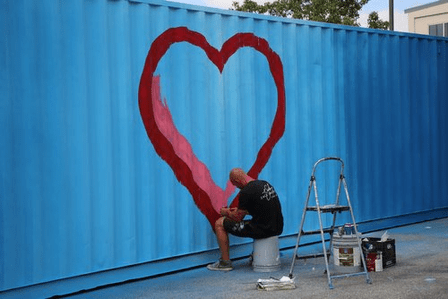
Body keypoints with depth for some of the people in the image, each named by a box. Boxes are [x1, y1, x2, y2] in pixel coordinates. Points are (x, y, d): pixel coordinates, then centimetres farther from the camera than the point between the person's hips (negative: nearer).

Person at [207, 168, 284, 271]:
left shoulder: (246, 192, -14)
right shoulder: (265, 184, 12)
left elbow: (238, 218, -5)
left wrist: (226, 213, 16)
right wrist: (240, 210, 36)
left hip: (263, 230, -8)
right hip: (278, 227, 8)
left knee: (219, 224, 4)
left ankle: (225, 262, 10)